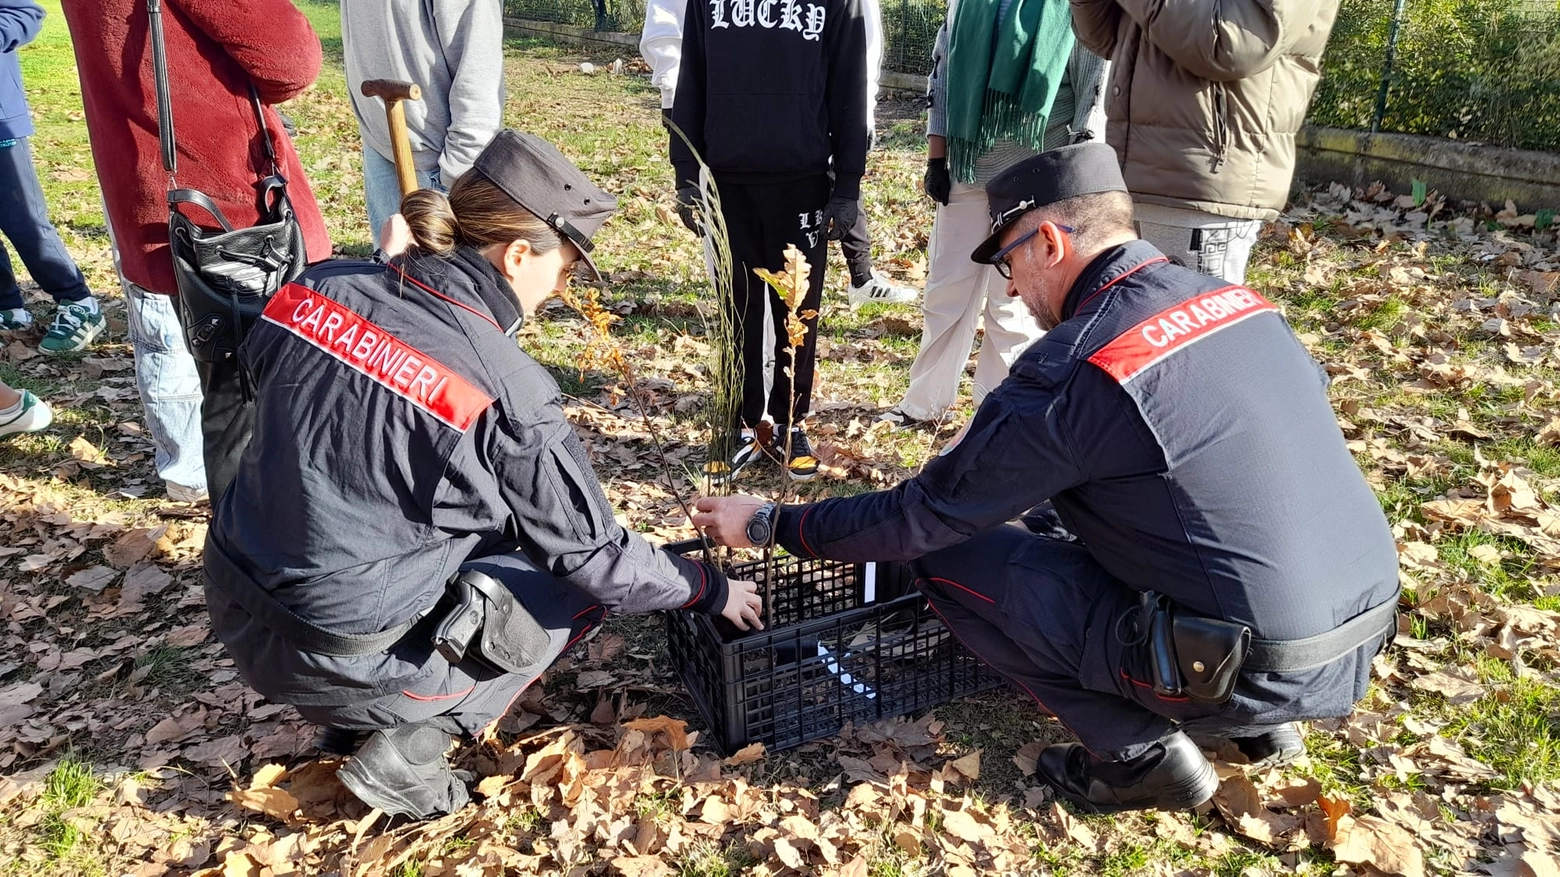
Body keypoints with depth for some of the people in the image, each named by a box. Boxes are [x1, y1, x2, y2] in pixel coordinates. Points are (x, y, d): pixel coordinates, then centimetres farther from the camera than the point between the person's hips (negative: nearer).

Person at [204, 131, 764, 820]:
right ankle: (407, 751, 3)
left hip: (236, 612, 7)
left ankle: (354, 718, 21)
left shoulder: (321, 287, -7)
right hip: (338, 662, -6)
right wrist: (710, 590, 4)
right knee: (583, 585, 8)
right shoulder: (507, 391, -23)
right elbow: (597, 559, -13)